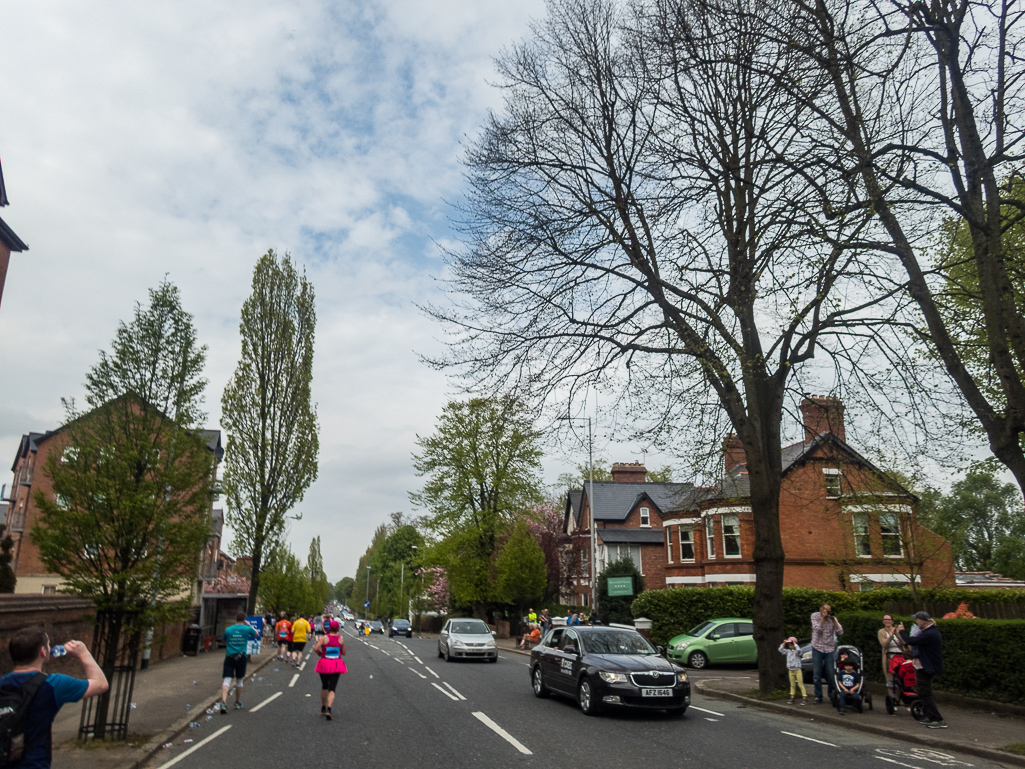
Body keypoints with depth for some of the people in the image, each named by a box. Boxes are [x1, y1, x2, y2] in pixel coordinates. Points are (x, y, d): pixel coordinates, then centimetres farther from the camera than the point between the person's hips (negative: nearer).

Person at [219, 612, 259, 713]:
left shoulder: (228, 629, 2)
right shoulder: (247, 629, -1)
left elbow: (224, 642, 18)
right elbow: (257, 634, 18)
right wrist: (249, 625, 25)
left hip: (229, 657, 0)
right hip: (241, 657, 0)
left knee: (226, 680, -4)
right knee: (239, 681, 15)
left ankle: (223, 702, -21)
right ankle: (238, 703, 28)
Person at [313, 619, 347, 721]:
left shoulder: (324, 638, -6)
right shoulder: (341, 639, -2)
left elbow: (315, 648, -18)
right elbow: (343, 653, 4)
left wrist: (320, 654, 1)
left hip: (324, 664, 0)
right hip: (337, 665, 0)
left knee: (324, 686, 19)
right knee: (332, 688, 0)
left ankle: (323, 708, 28)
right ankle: (329, 708, -18)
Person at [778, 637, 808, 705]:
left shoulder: (796, 651, -10)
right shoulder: (788, 651, 6)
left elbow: (799, 650, -32)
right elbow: (781, 650, 5)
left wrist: (794, 644, -23)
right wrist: (783, 644, -1)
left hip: (797, 670, -5)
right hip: (790, 670, 5)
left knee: (800, 684, -4)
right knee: (792, 685, 13)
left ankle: (804, 698, -1)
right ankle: (792, 697, 18)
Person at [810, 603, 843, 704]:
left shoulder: (833, 618, -1)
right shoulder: (815, 616, -5)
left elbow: (840, 632, -10)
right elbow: (817, 629, -18)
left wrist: (833, 619, -17)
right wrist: (823, 617, -19)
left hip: (830, 649, 1)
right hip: (817, 648, -1)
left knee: (831, 674, -1)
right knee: (816, 674, 1)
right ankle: (818, 696, 10)